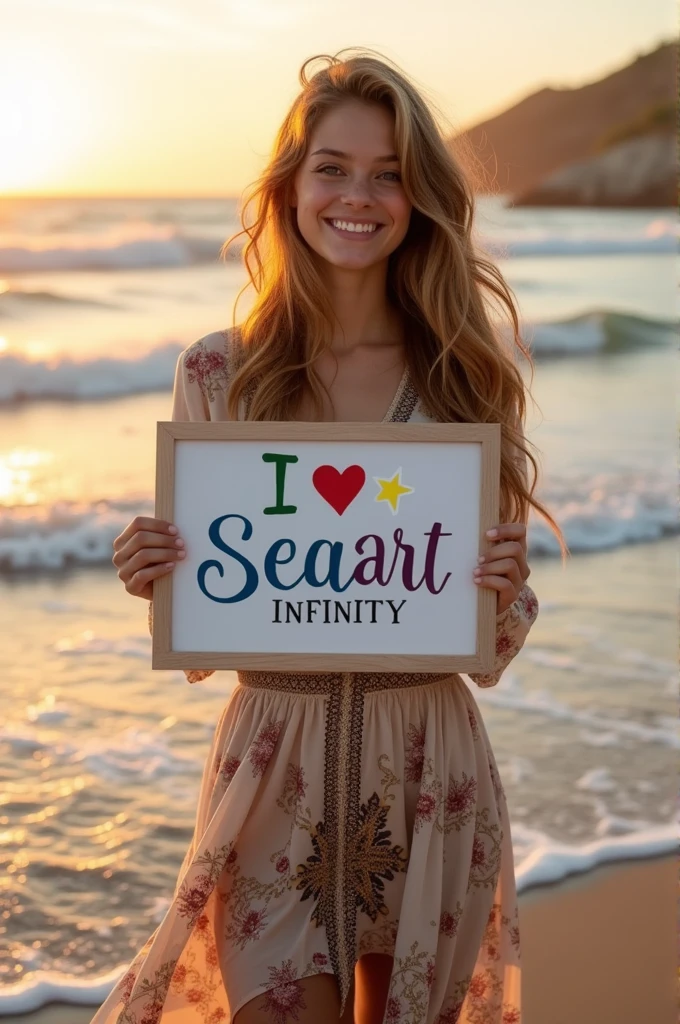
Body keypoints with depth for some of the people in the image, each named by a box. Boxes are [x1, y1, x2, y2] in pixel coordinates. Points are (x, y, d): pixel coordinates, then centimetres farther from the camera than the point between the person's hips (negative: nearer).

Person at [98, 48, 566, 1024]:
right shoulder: (218, 372, -3)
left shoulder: (467, 372, -1)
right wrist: (152, 580, -16)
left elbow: (493, 646, 4)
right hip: (276, 765, -1)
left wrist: (503, 588, -17)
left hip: (428, 769, 1)